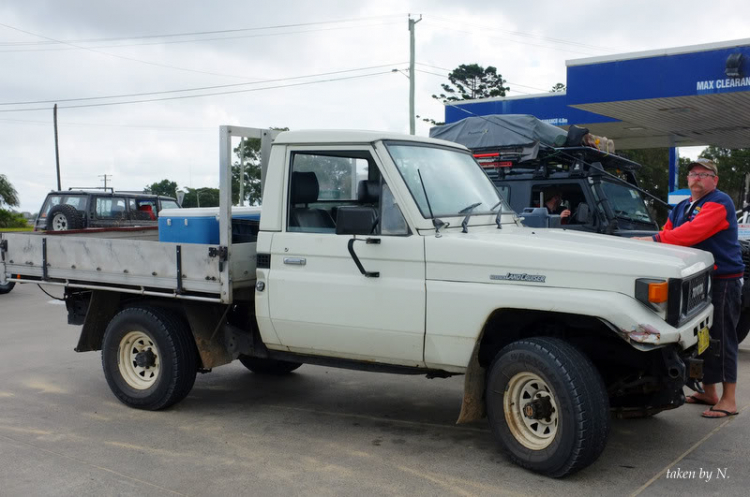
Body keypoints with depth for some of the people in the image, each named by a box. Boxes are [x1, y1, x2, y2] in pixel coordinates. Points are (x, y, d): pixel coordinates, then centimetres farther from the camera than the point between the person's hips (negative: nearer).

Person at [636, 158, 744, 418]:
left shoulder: (719, 202, -12)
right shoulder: (682, 207, 16)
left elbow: (694, 232, -27)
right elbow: (668, 235, 10)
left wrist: (655, 239, -28)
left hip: (722, 281, -8)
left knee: (722, 339, -5)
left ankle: (729, 401, 2)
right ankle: (709, 393, 26)